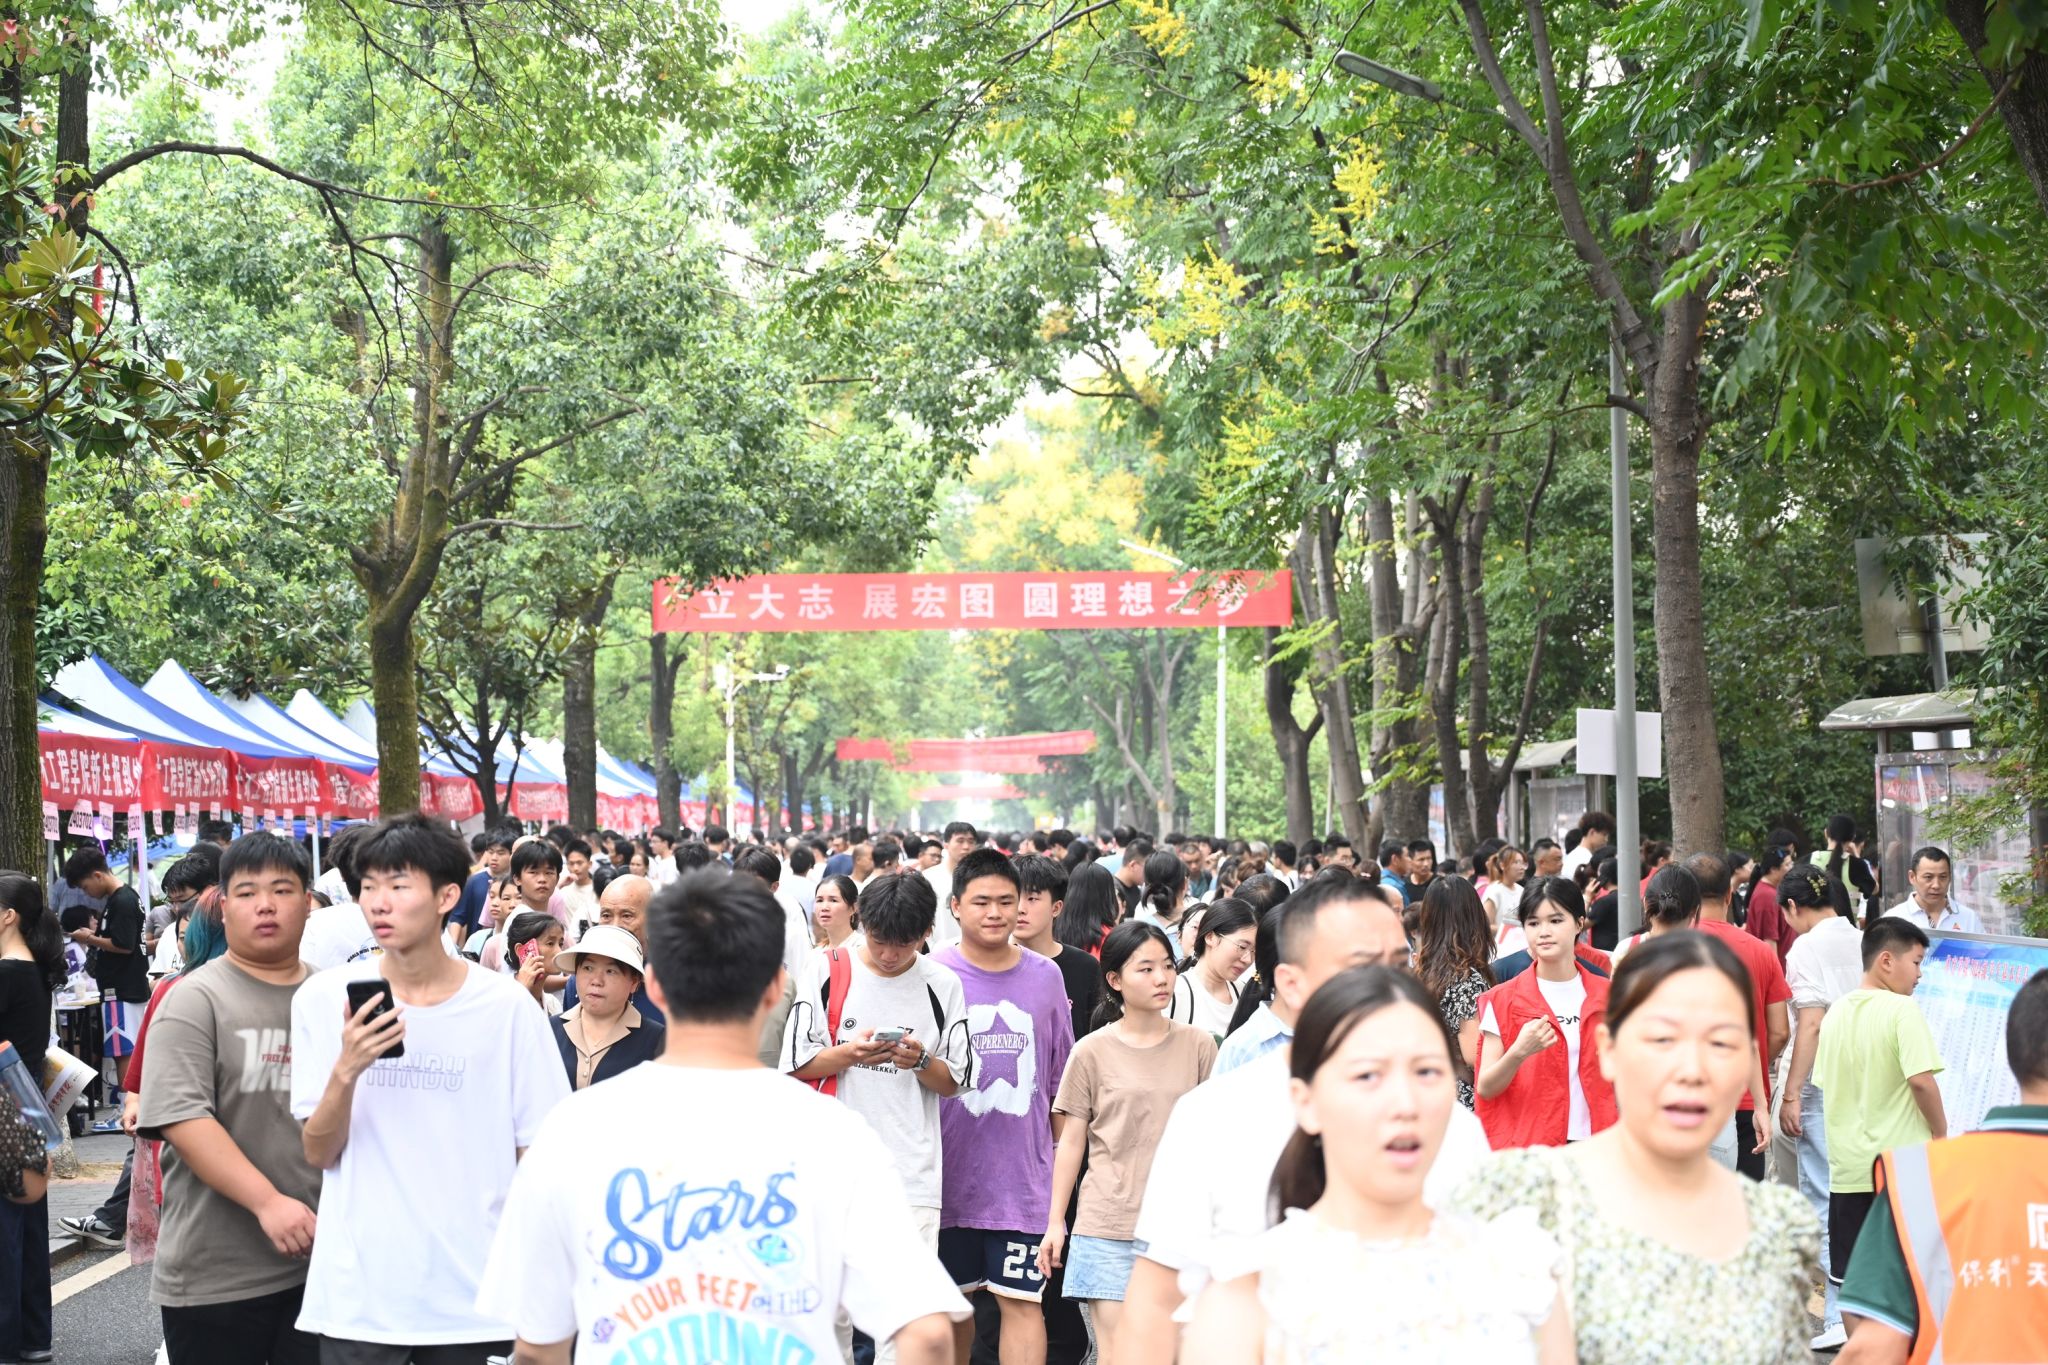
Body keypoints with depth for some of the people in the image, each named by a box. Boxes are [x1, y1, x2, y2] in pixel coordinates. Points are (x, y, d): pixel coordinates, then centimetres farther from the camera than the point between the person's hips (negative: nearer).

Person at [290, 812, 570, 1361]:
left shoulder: (506, 1005, -5)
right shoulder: (324, 998, -2)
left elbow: (539, 1156, 2)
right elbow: (320, 1153, 0)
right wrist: (346, 1071, -18)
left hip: (471, 1291, 0)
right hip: (356, 1294, 1)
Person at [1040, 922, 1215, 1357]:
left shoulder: (1198, 1045, 4)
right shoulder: (1092, 1052, 0)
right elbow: (1071, 1142, 5)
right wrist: (1055, 1222, 4)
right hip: (1109, 1225, -1)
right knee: (1115, 1352, -2)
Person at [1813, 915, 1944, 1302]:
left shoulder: (1837, 1012, 7)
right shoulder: (1902, 1010, -13)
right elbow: (1921, 1080, -20)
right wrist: (1940, 1133, -6)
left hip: (1847, 1165, 6)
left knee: (1848, 1278, 8)